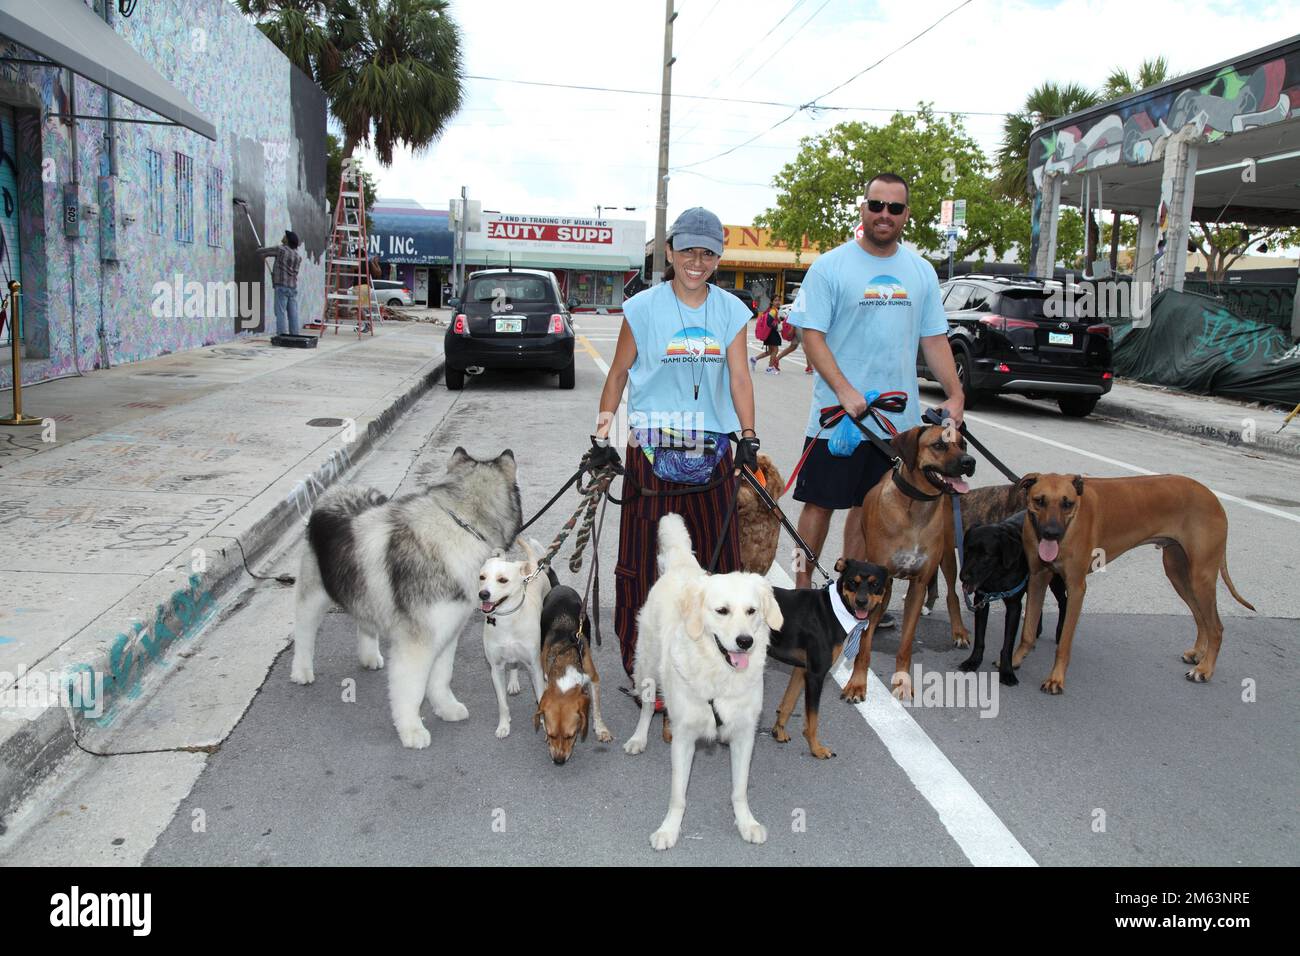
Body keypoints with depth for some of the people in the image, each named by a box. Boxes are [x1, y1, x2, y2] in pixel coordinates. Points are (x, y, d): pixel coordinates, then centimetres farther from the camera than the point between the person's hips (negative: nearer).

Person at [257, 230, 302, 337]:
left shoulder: (280, 249, -6)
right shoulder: (298, 256, 12)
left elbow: (259, 252, 1)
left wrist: (263, 255, 25)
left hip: (281, 286, -6)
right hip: (293, 287, 6)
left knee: (281, 312, -5)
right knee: (293, 313, 5)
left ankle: (282, 335, -10)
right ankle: (294, 336, 4)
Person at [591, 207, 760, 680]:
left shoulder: (731, 311, 6)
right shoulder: (643, 308, -1)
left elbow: (739, 378, 1)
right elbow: (618, 374, 4)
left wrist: (748, 438, -9)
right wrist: (601, 437, 1)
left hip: (712, 450, 3)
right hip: (651, 449, -2)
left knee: (720, 552, 7)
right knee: (643, 556, 0)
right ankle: (638, 658, 13)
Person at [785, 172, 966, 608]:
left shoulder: (921, 272, 10)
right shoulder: (830, 266, -5)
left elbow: (934, 339, 13)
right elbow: (811, 335, -10)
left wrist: (955, 394, 2)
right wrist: (844, 391, -21)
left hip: (898, 419, 5)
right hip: (836, 415, -4)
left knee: (869, 505, 12)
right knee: (820, 503, 3)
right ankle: (802, 589, 17)